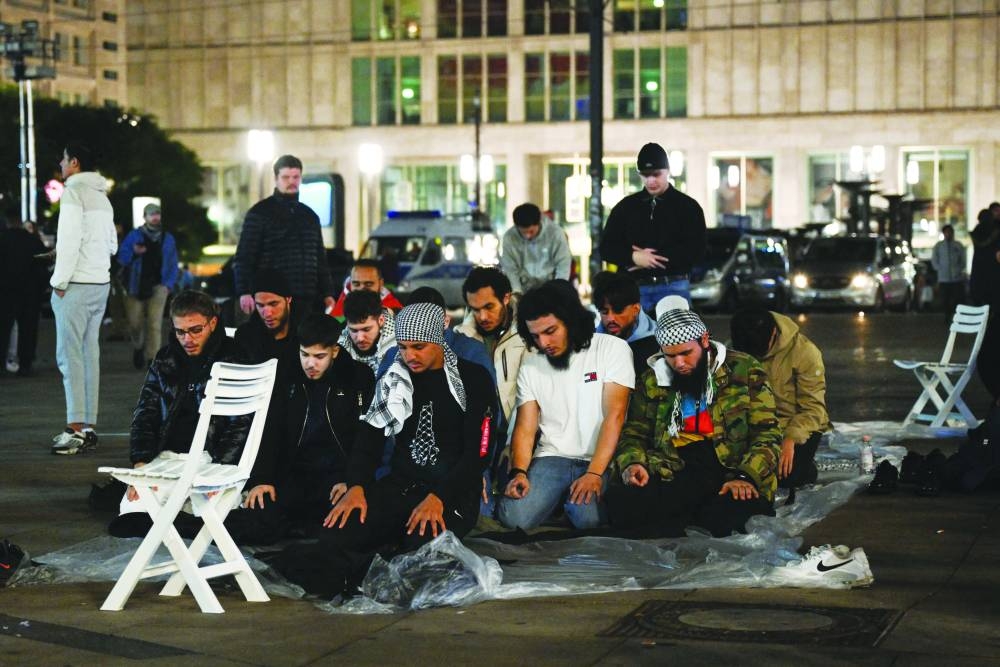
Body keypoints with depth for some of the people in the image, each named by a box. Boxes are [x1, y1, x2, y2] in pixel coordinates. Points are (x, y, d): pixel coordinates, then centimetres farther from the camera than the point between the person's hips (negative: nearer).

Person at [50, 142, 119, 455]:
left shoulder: (73, 192, -9)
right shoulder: (102, 197, 17)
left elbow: (69, 239, -16)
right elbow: (112, 244, 21)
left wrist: (60, 281, -13)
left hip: (76, 286, -9)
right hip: (101, 283, 9)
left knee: (70, 355, -9)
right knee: (90, 353, 9)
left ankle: (76, 429, -15)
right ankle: (89, 427, 10)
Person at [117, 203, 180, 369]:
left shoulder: (167, 239, 10)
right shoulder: (134, 236, 3)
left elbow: (173, 265, 11)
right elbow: (121, 258, 1)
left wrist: (168, 284, -2)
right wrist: (134, 253, -19)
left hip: (157, 287, 0)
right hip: (136, 287, 0)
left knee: (155, 324, -12)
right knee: (135, 323, 4)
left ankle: (152, 359, -12)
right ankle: (138, 347, 35)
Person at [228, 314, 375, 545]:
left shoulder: (357, 378, 1)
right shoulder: (287, 379, 11)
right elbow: (269, 432, 9)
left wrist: (350, 481, -13)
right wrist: (261, 479, -5)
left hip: (338, 478, -2)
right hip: (295, 477, 2)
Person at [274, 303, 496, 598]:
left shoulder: (474, 380, -1)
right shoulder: (394, 379, 13)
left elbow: (476, 453, -8)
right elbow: (369, 438, 9)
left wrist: (439, 498, -23)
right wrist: (356, 486, -12)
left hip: (453, 493, -4)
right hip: (400, 485, 4)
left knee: (422, 544, -38)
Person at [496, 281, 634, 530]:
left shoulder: (613, 349, -3)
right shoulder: (530, 367, 8)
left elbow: (614, 415, -10)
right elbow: (525, 428, 5)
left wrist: (594, 474, -20)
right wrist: (519, 472, -15)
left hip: (601, 460, -3)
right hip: (551, 459, 3)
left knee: (588, 518, -32)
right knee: (513, 518, -23)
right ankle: (558, 500, 9)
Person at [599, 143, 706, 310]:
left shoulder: (688, 207, 5)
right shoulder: (625, 207, 13)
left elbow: (695, 250, -5)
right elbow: (607, 248, 11)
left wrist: (653, 258, -10)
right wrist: (634, 257, -10)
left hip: (674, 288, -2)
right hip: (634, 288, 2)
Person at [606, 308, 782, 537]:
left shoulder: (743, 370, 7)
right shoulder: (652, 381, 15)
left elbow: (767, 433, 3)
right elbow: (634, 433, 23)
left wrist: (746, 476, -15)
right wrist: (632, 463, -1)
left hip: (731, 470, -2)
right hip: (674, 473, 2)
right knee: (619, 501, -29)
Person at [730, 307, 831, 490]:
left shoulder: (805, 351, -18)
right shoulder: (737, 349, -7)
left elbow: (812, 408, -16)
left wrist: (791, 439, -30)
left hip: (800, 426, -3)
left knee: (786, 476, -26)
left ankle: (807, 467, 10)